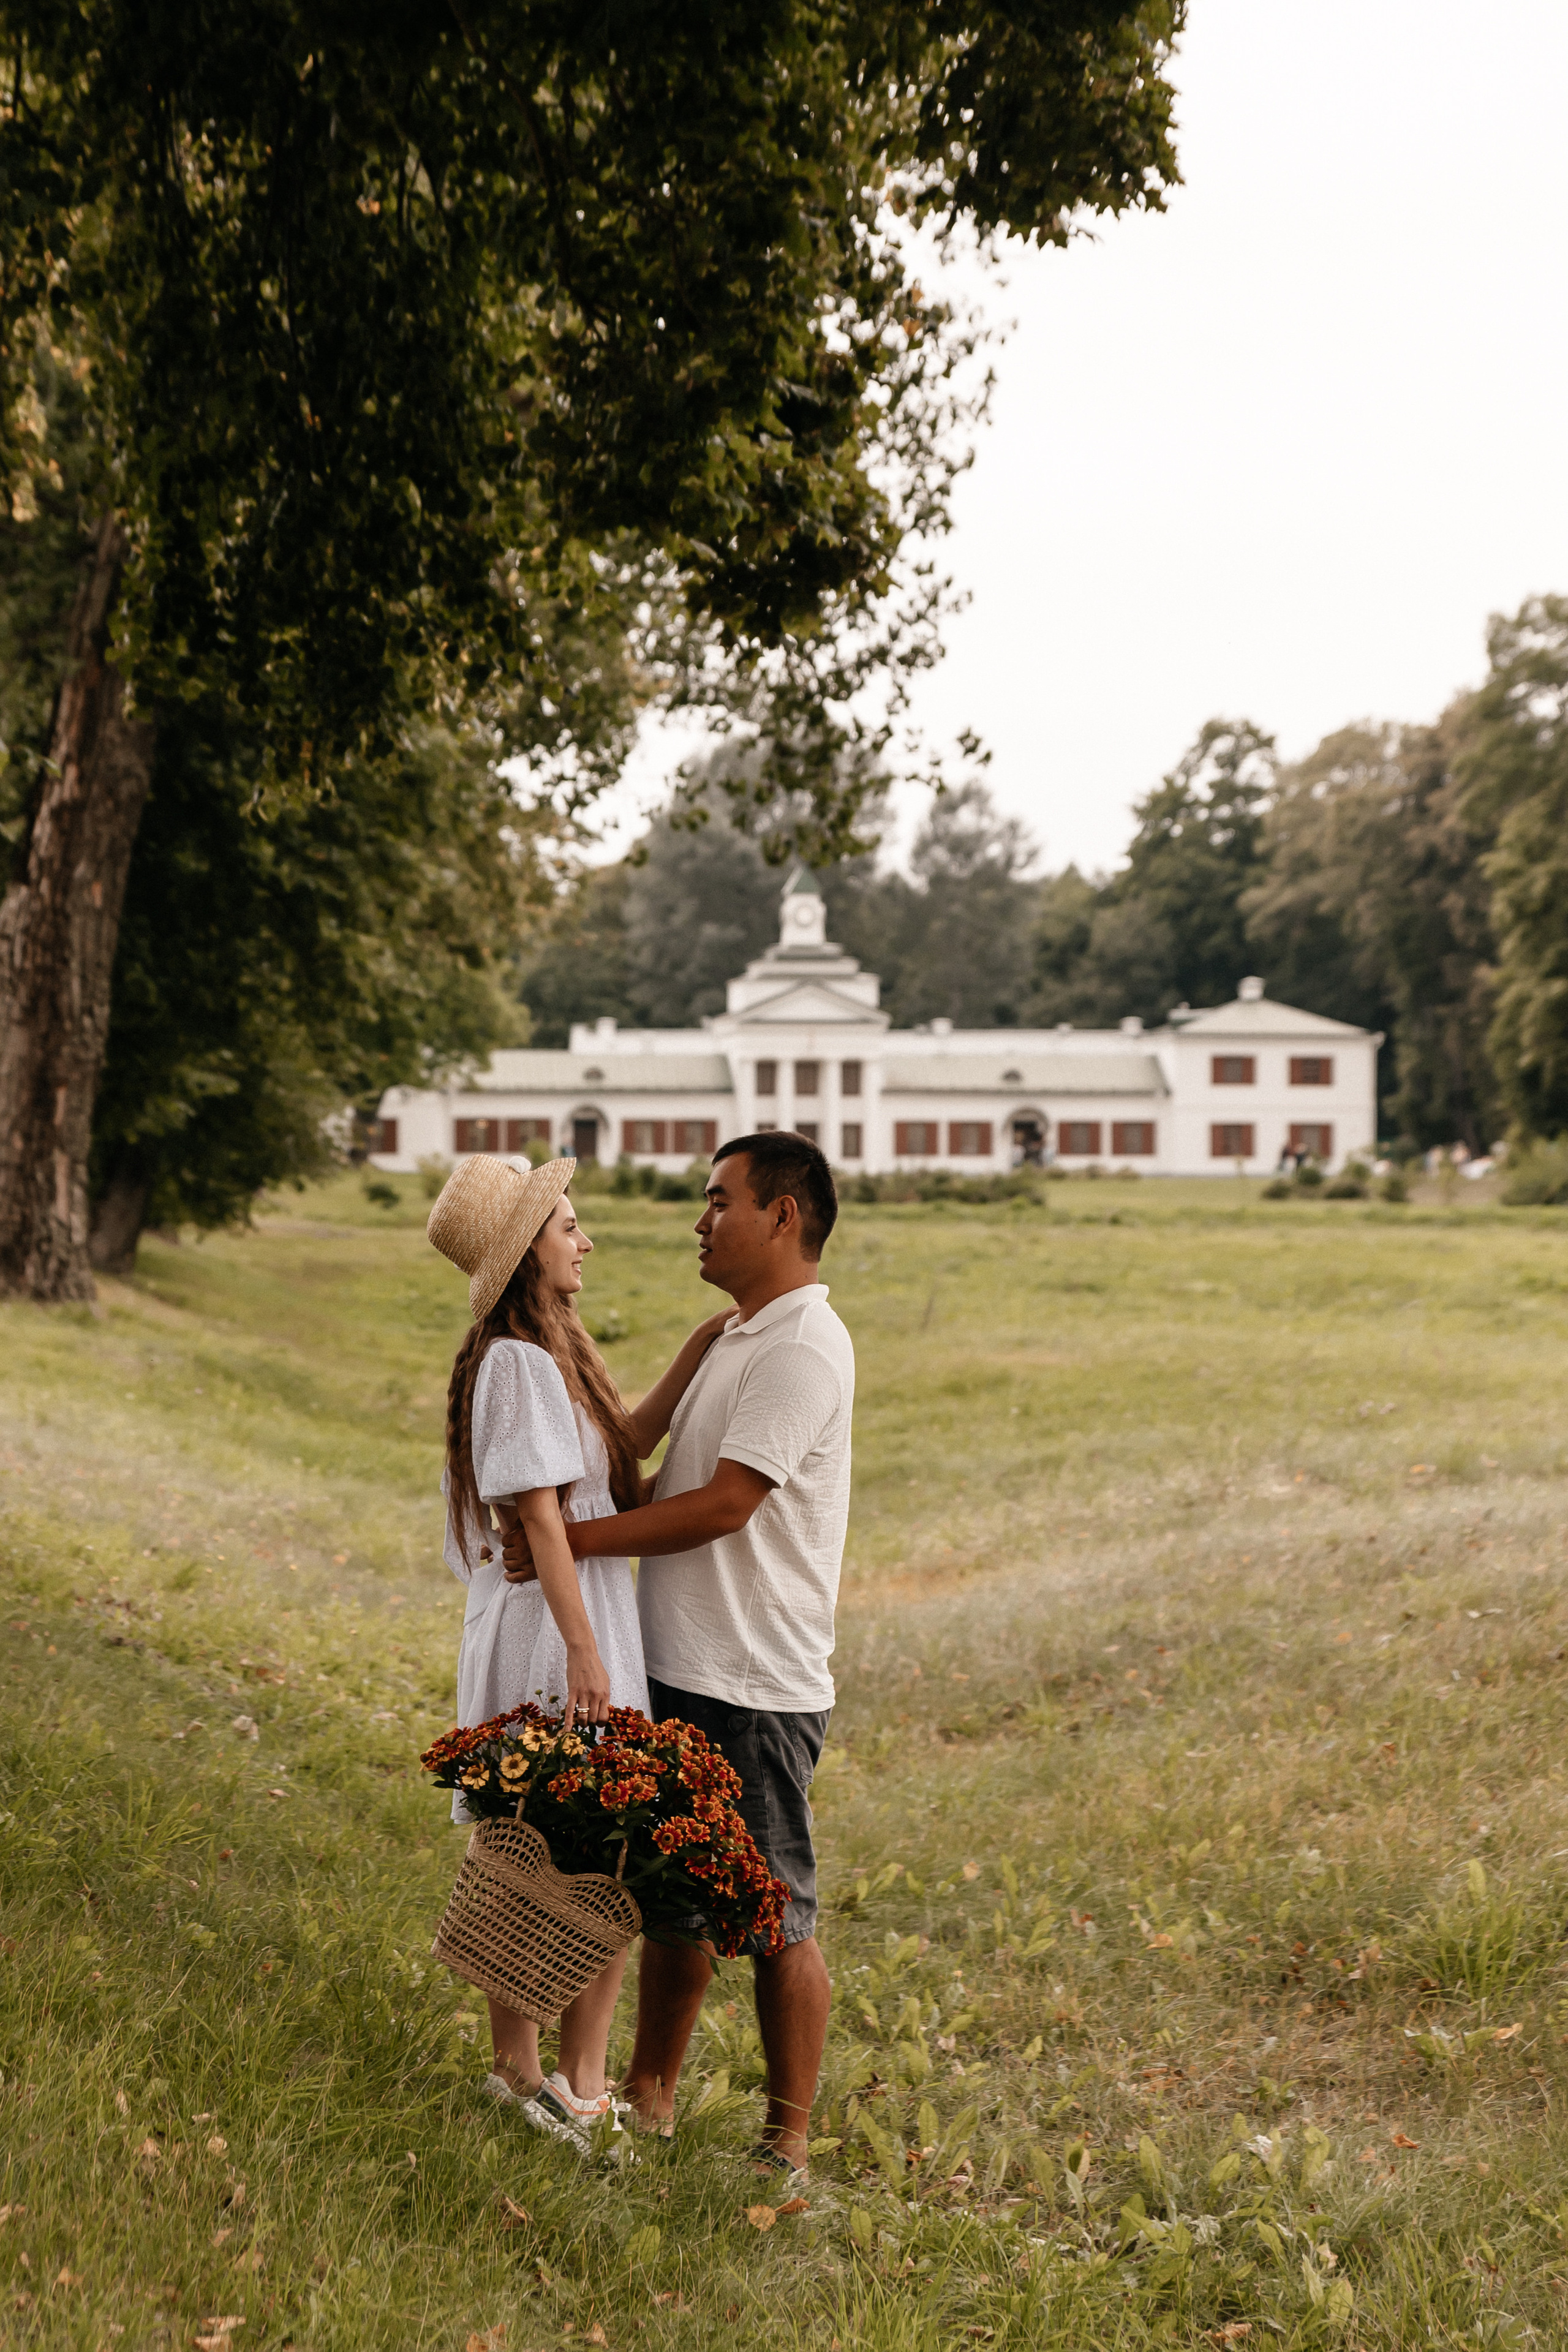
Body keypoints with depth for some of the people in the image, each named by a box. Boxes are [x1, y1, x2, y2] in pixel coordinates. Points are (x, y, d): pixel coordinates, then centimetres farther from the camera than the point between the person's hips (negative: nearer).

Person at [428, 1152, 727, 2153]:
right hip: (552, 1627, -10)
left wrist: (699, 1353, 11)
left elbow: (625, 1441, 17)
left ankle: (518, 2065, 26)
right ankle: (580, 2089, 8)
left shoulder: (554, 1349, 12)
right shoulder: (520, 1363, -18)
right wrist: (584, 1650, -23)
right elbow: (542, 1516, -21)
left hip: (558, 1620, 10)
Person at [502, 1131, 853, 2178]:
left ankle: (790, 2135, 13)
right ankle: (651, 2095, 31)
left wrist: (573, 1539, -18)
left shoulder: (803, 1349, -17)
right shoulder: (737, 1336, 16)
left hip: (758, 1686, -10)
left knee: (775, 1915, 2)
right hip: (683, 1668, 10)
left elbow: (724, 1506, -23)